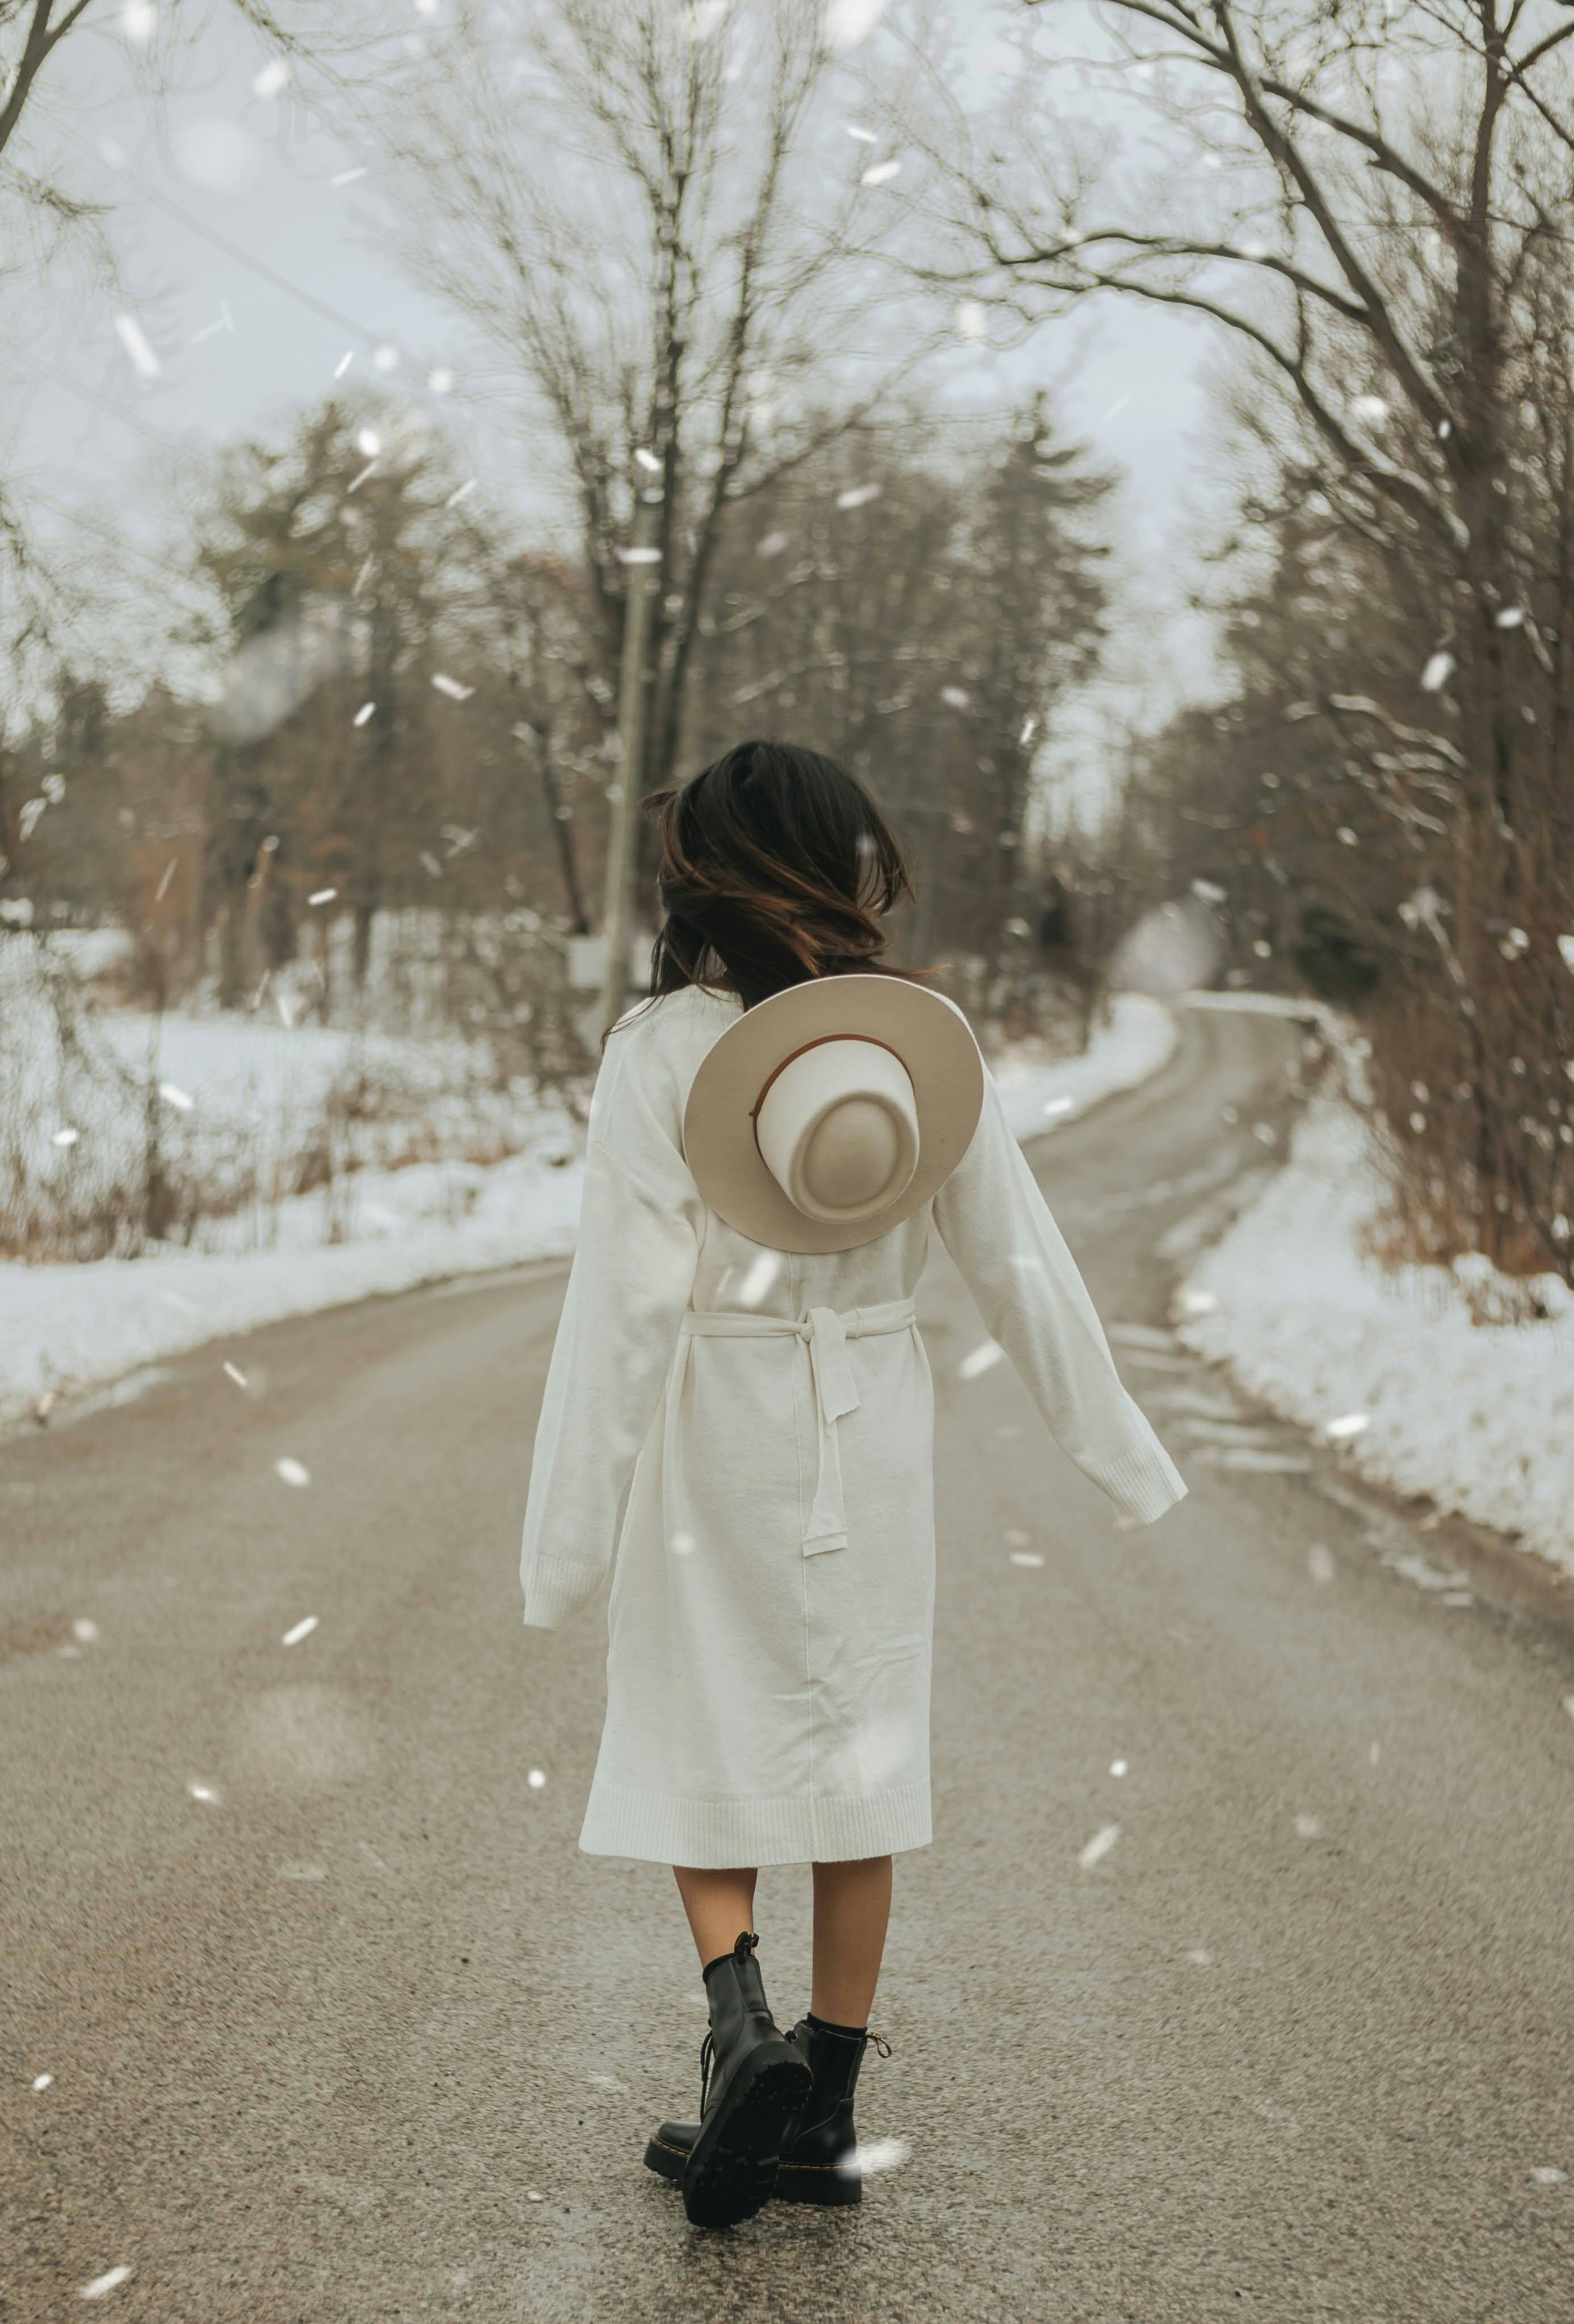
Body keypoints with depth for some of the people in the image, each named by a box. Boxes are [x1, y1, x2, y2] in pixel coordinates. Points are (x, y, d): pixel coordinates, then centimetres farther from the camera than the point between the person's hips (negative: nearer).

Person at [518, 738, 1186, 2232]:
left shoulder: (662, 1052, -13)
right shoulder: (927, 1041, -3)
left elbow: (626, 1296, -15)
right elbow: (1019, 1263, 0)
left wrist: (569, 1526, -10)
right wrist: (1121, 1452, 11)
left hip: (713, 1433, -3)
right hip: (872, 1425, 3)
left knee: (697, 1734, 14)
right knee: (860, 1744, 12)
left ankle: (739, 2022, -8)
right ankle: (821, 2114, 17)